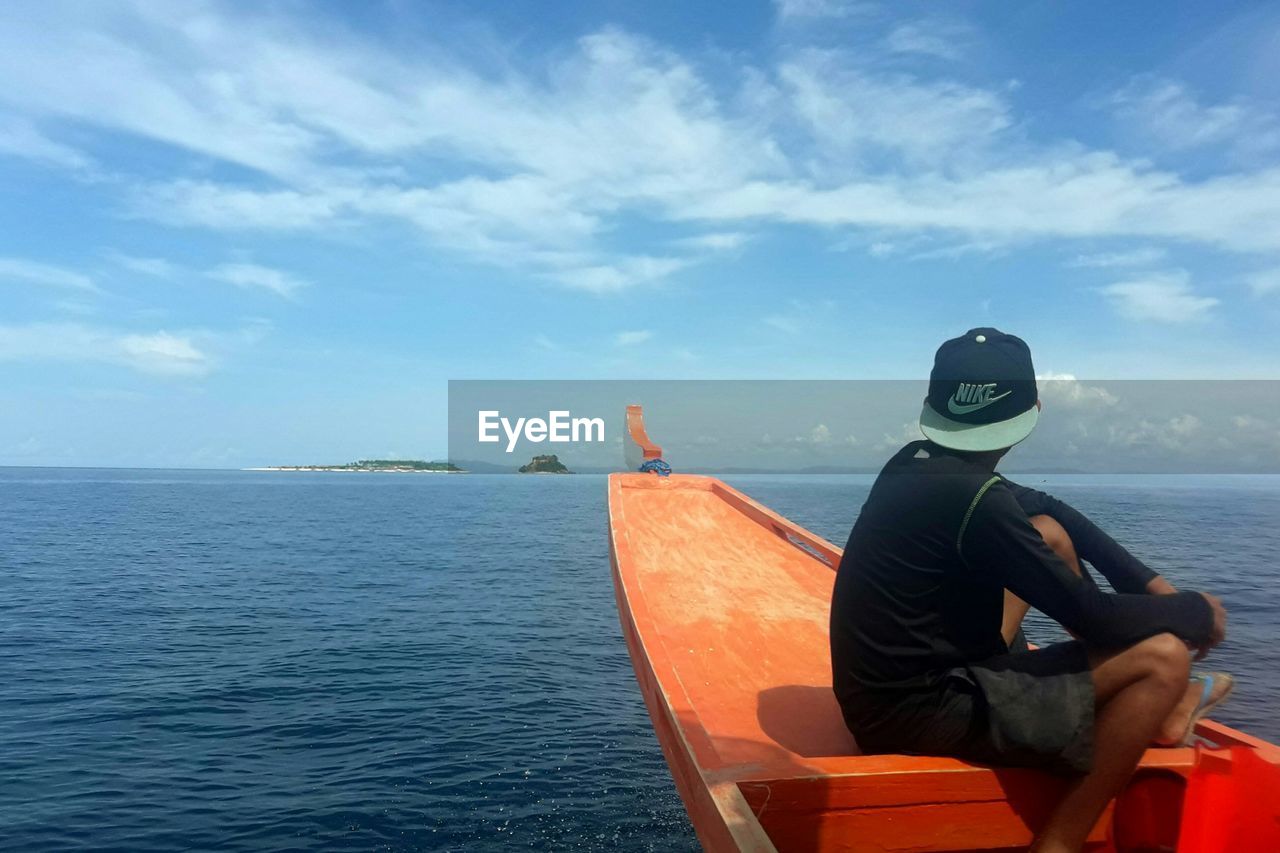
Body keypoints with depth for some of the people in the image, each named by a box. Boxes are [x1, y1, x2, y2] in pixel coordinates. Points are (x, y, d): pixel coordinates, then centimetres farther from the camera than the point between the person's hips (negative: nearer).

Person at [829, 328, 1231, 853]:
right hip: (919, 711, -9)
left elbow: (1046, 508, 12)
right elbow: (1094, 619, -16)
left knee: (1049, 531, 12)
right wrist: (1197, 611, 2)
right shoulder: (974, 499, -24)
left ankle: (1153, 710, 23)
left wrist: (1147, 582, 7)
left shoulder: (914, 464, 1)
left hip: (890, 686, 9)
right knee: (1162, 656, -11)